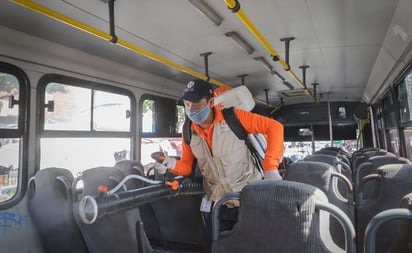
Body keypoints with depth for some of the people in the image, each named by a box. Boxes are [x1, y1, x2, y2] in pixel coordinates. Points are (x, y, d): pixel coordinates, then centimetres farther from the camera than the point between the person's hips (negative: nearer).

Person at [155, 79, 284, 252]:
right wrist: (172, 165, -19)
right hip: (216, 205, 4)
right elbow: (187, 166, 4)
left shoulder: (233, 117, -14)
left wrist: (270, 167, -23)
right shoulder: (189, 133, 1)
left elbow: (274, 127, -16)